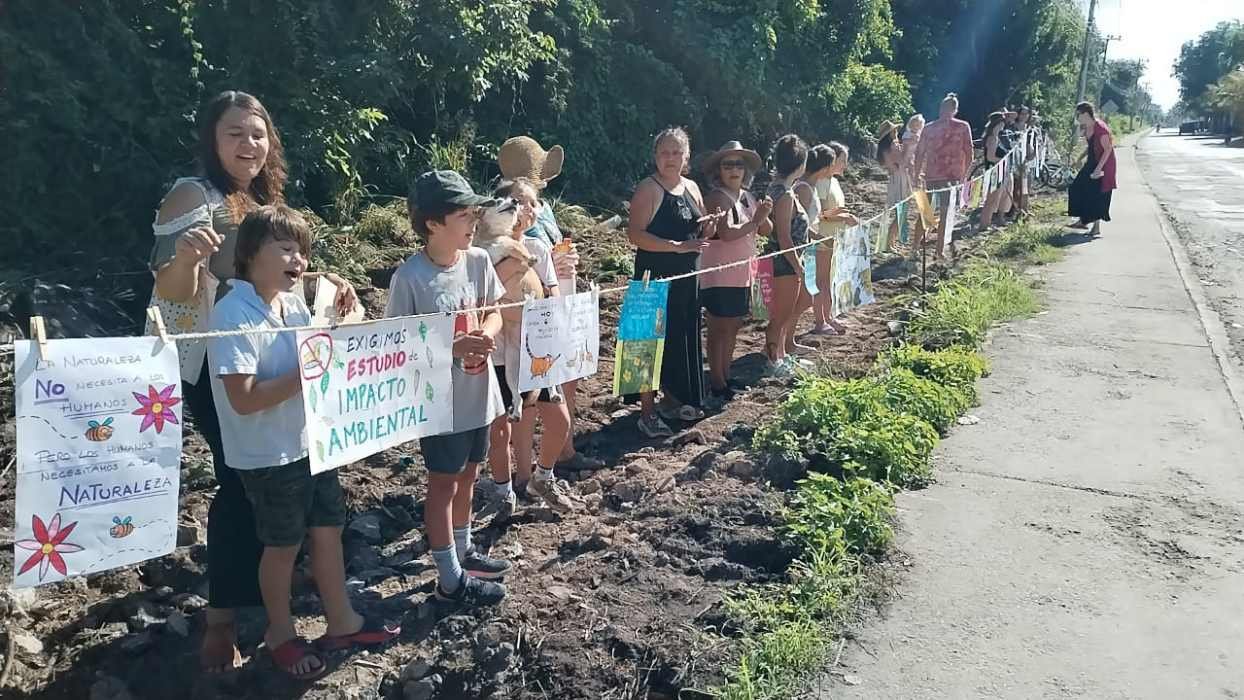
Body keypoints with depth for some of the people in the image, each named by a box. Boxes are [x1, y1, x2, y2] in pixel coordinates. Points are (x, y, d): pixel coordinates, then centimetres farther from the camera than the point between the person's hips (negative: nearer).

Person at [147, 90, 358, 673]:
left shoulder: (263, 199, 8)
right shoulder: (194, 195, -17)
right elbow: (172, 290, -24)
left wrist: (324, 280, -2)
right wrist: (186, 255, -46)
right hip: (210, 363, -8)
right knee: (242, 479, -6)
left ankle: (253, 586, 37)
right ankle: (222, 618, 9)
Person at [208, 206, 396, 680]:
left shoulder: (295, 304, 3)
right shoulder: (233, 316, -21)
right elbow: (243, 399, -26)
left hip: (314, 441, 7)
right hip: (269, 456, -7)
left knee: (328, 531, 17)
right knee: (284, 545, 10)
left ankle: (341, 622, 35)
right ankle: (280, 634, 34)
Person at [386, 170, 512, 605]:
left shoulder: (478, 261, -3)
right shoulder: (410, 277, -20)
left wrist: (487, 334, -14)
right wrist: (454, 346, -27)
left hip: (478, 395, 6)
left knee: (467, 476, 22)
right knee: (443, 483, 8)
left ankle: (463, 550, 42)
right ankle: (450, 579, 22)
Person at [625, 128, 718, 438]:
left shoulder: (692, 188, 12)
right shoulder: (648, 189, -10)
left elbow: (701, 233, 21)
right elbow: (635, 234, -20)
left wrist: (710, 227, -3)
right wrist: (678, 246, -26)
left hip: (686, 276, 7)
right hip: (655, 277, -7)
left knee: (684, 337, 14)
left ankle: (671, 398, 29)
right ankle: (647, 411, 2)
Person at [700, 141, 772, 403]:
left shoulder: (747, 198, 11)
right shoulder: (717, 197, -14)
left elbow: (766, 231, 12)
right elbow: (727, 233, -27)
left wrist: (764, 216, -9)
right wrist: (755, 221, -16)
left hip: (742, 275, 8)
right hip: (719, 276, -8)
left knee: (733, 327, 15)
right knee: (719, 329, -1)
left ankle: (725, 376, 27)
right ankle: (717, 384, 8)